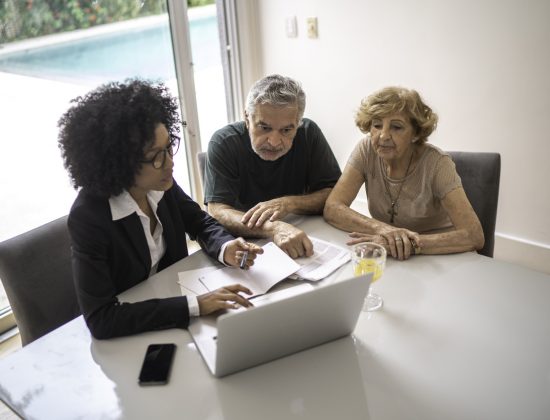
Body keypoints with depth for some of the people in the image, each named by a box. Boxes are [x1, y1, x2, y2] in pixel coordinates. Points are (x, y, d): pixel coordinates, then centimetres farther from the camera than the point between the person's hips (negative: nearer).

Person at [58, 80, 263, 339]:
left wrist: (225, 248, -18)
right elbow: (100, 319, -32)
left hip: (172, 296, 5)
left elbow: (200, 223, 5)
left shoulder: (161, 184, -12)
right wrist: (194, 305, -37)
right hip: (126, 332, -5)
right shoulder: (88, 217, -28)